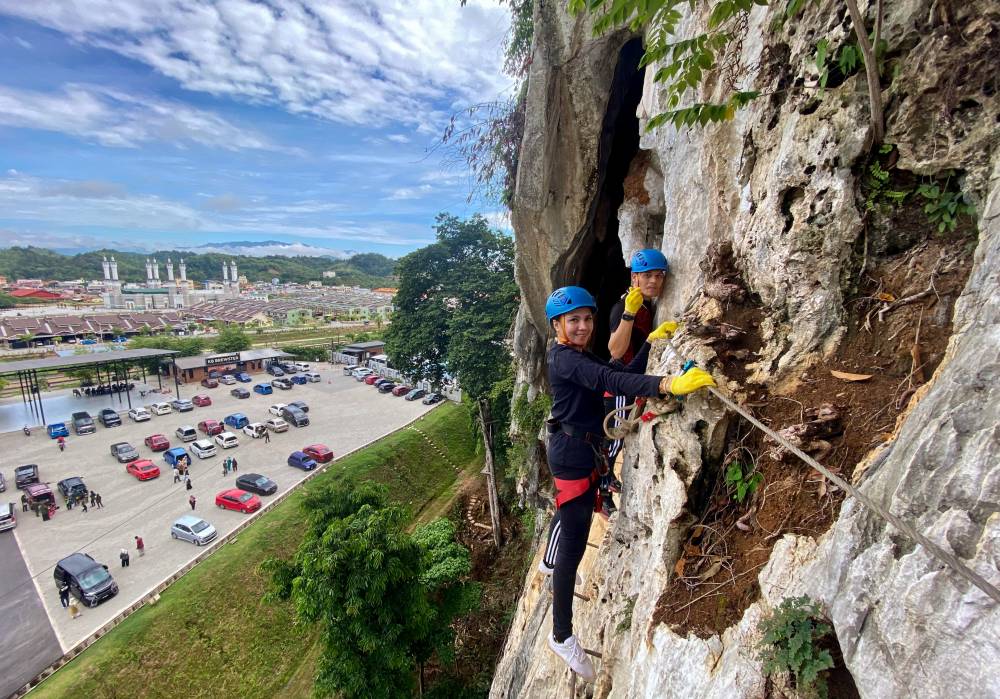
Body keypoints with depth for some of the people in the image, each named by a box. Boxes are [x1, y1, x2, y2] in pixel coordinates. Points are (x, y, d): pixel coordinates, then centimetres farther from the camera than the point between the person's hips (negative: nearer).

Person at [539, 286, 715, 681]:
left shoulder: (578, 355, 11)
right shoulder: (565, 358, -21)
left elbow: (622, 373, 4)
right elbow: (611, 380, -38)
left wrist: (651, 342, -6)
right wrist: (668, 385, -50)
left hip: (582, 451, 10)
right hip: (572, 454, -10)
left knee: (569, 512, 31)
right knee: (574, 543, -4)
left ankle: (549, 563, 57)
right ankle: (562, 636, 9)